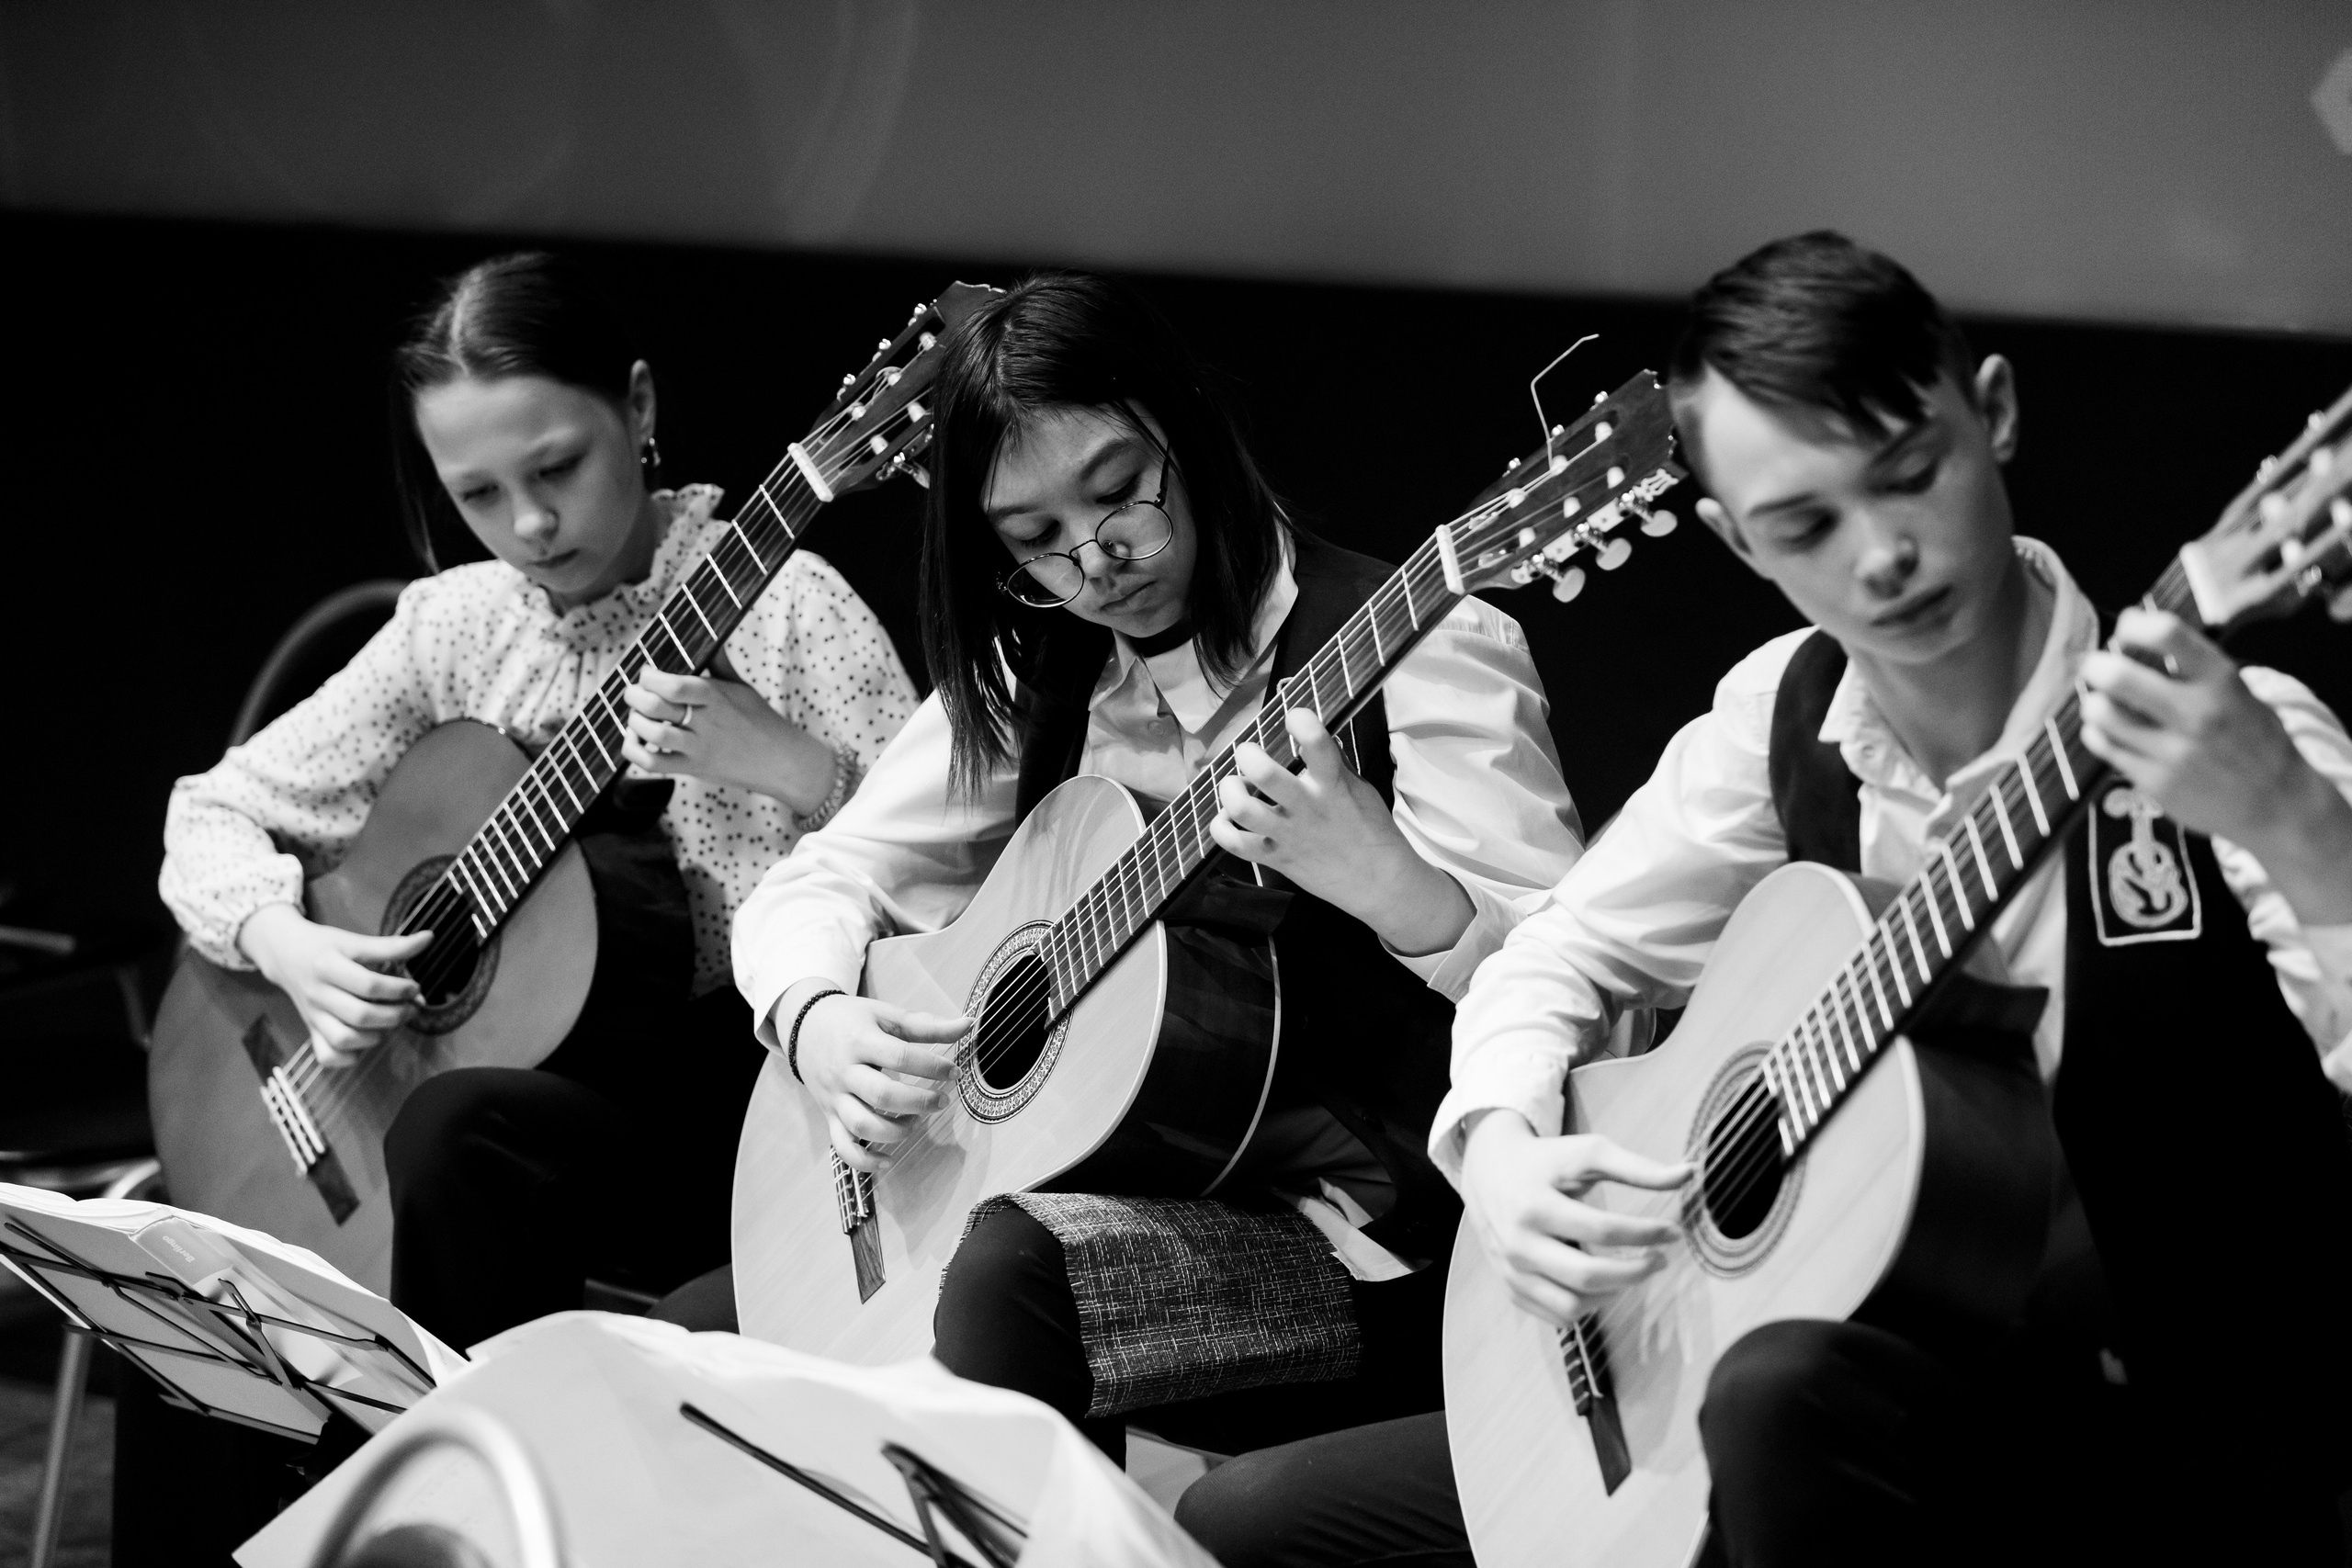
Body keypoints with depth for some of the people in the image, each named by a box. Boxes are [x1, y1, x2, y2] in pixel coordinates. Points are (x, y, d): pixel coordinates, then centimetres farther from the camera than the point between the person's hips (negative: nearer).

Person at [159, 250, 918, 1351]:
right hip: (548, 1074, 5)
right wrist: (285, 946, -6)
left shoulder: (781, 608, -4)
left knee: (459, 1128, -31)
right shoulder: (454, 629, 8)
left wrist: (792, 767, -27)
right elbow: (214, 813, 15)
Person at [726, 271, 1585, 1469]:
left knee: (1009, 1271, -31)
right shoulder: (1036, 684, 10)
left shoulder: (1417, 652, -9)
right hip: (1123, 1201, 7)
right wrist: (819, 1027, -9)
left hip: (1381, 1243, -6)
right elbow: (812, 884, 14)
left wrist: (1383, 880, -37)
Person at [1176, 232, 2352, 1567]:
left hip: (2186, 1449, -6)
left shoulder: (2215, 735, -17)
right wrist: (1500, 1147, -7)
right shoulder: (1790, 715, 2)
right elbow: (1566, 953, 14)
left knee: (1787, 1393, -39)